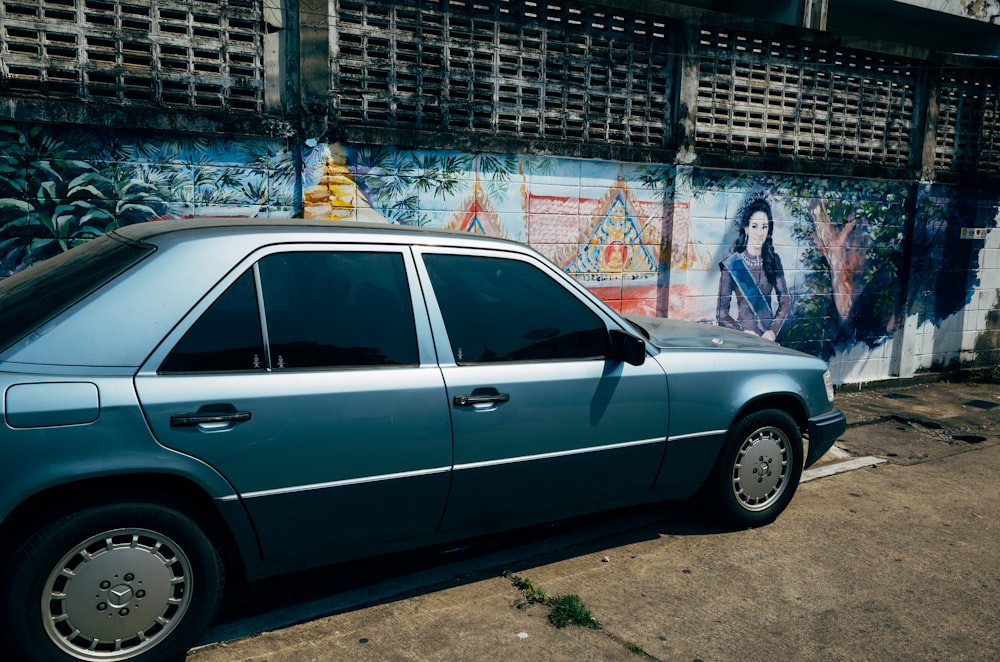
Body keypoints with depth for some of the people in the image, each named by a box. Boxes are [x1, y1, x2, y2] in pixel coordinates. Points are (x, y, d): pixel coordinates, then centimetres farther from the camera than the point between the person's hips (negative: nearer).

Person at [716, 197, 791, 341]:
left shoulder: (773, 260, 3)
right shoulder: (731, 264, -9)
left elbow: (785, 300, 7)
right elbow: (722, 314, -7)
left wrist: (773, 330, -6)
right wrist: (742, 332, -19)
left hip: (769, 337, 3)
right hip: (743, 340, -3)